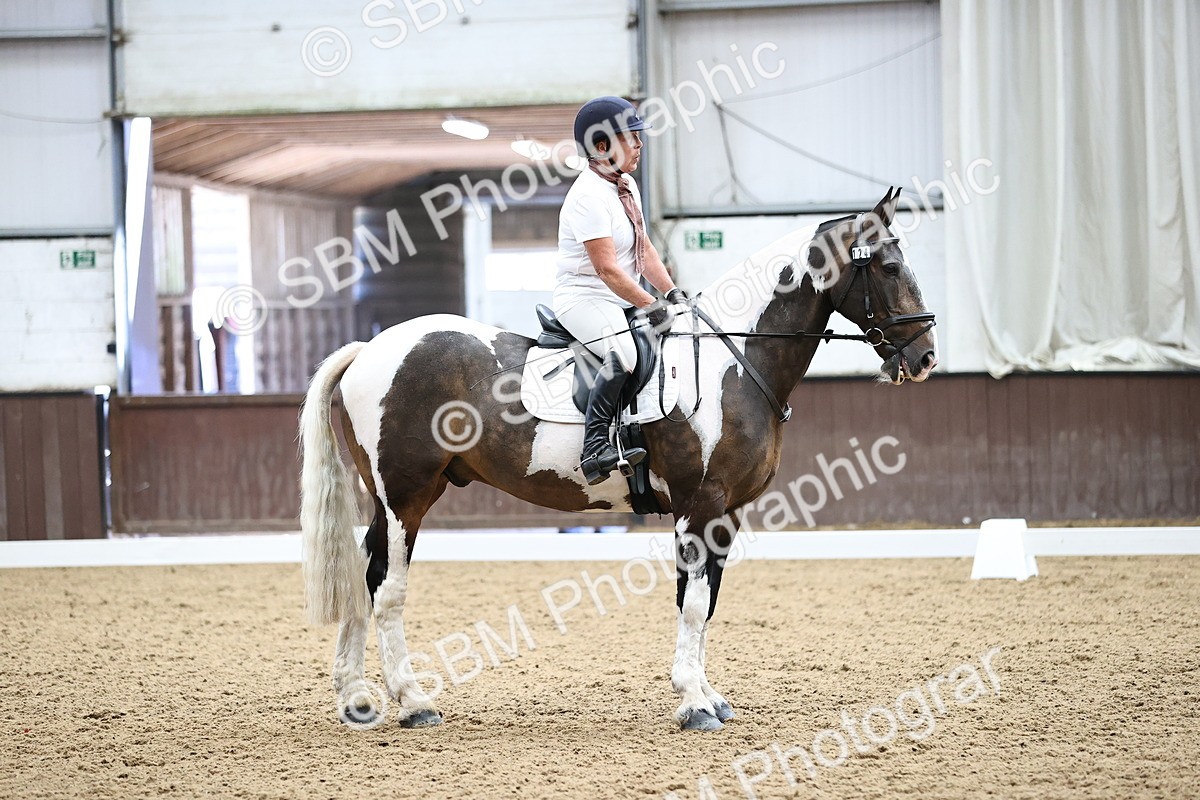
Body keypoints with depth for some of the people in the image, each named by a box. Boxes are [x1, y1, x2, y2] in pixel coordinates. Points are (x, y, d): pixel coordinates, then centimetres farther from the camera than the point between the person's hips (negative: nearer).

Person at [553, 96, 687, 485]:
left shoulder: (626, 186, 12)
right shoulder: (589, 196, -19)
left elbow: (644, 248, 15)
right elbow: (606, 268, -24)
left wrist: (671, 292, 2)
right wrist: (651, 306, -24)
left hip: (621, 299, 10)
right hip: (584, 298, -10)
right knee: (623, 354, -35)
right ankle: (594, 447, -33)